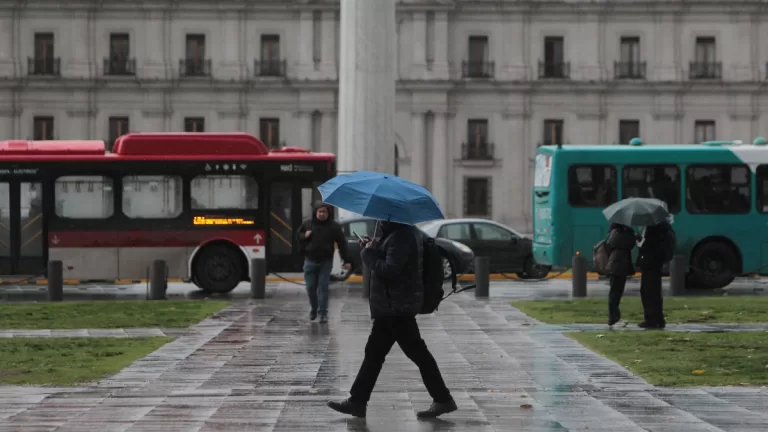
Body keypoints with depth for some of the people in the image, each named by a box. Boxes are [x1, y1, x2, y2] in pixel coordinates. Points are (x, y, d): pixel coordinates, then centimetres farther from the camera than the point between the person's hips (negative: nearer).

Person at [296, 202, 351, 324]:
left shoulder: (334, 226, -1)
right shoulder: (307, 224, 5)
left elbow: (342, 244, -1)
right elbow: (298, 236, 17)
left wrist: (346, 260, -6)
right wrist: (304, 236, -7)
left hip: (325, 262, -2)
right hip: (310, 261, 2)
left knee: (323, 288, -6)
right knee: (310, 288, 4)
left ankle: (323, 313, -3)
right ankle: (314, 309, 26)